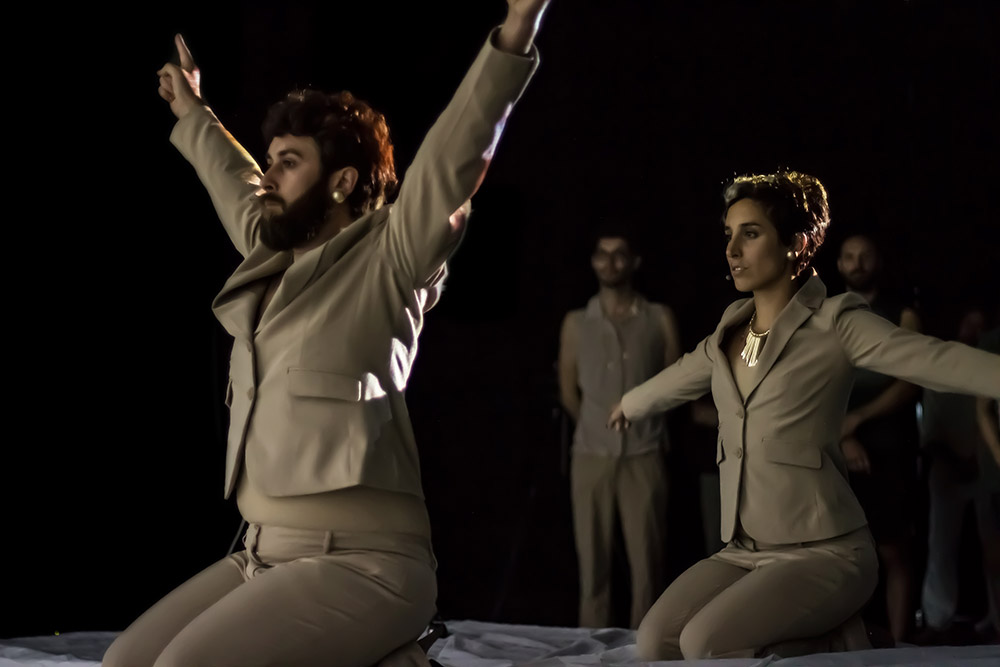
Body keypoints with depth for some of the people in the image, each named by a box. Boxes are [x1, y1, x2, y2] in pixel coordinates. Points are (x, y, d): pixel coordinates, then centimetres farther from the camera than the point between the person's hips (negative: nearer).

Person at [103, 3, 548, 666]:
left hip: (358, 562, -9)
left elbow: (453, 158, -17)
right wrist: (194, 116, 55)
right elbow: (235, 189, 38)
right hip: (264, 553, 9)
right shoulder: (276, 260, 18)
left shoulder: (385, 262, -4)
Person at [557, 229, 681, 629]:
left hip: (643, 456, -1)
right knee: (593, 560, 1)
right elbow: (569, 393, 14)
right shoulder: (576, 323, 8)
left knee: (647, 560, -3)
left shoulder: (660, 319, 6)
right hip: (592, 456, 1)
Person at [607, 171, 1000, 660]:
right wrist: (631, 405, 54)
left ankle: (836, 645, 0)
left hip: (823, 551, -7)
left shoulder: (833, 324, -7)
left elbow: (937, 360, -21)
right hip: (745, 551, 7)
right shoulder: (731, 331, 12)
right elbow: (680, 377, 35)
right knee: (655, 642, -16)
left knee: (705, 644, -26)